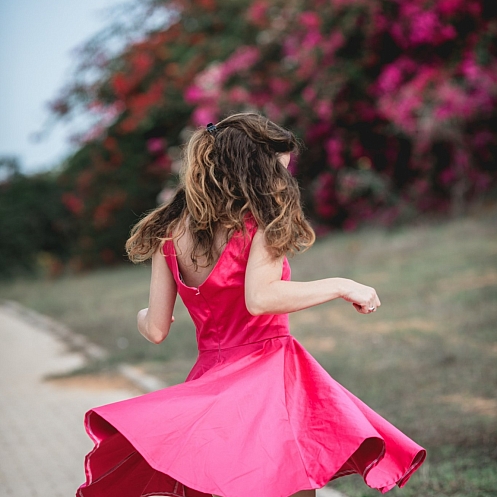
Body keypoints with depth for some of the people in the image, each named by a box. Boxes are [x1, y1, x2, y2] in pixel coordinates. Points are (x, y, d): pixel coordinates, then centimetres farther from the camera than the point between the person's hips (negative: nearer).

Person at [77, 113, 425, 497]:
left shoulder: (170, 232, 6)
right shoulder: (262, 221, -9)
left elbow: (157, 331, 7)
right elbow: (259, 298, -26)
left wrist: (142, 318, 31)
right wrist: (341, 286, -17)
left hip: (209, 380, 6)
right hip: (266, 372, -6)